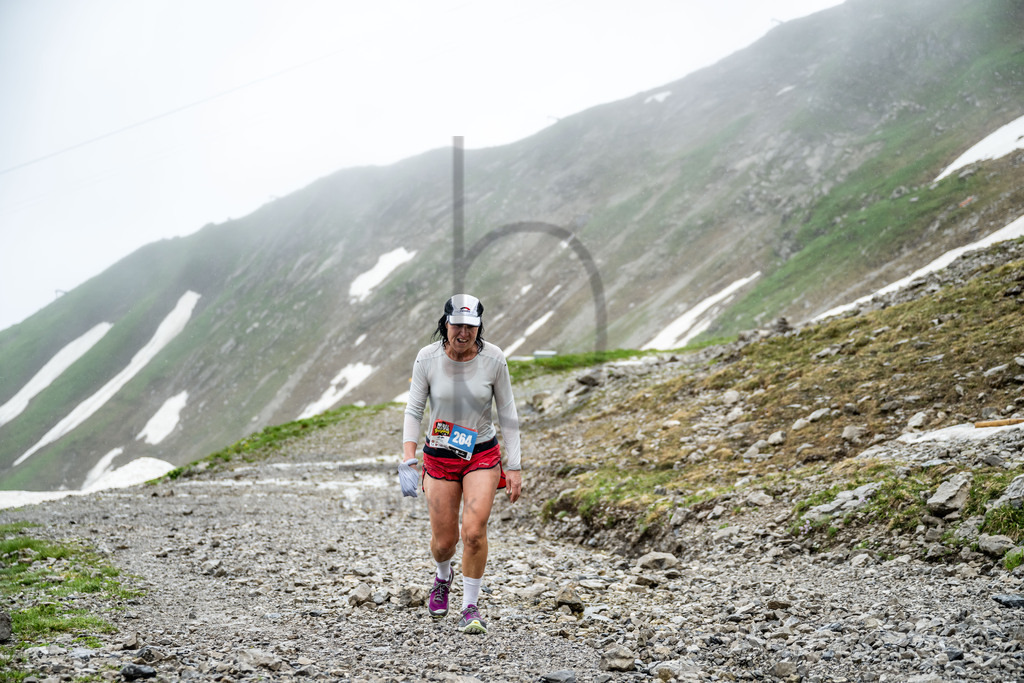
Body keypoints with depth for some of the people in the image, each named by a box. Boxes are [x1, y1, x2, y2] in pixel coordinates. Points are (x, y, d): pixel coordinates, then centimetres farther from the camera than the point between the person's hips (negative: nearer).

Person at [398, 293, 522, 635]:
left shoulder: (493, 358, -11)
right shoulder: (427, 358, -11)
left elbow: (507, 414, -3)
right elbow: (413, 410, -4)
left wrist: (514, 467, -4)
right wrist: (408, 461, -14)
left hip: (482, 455, -1)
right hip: (439, 457, 1)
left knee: (474, 531, -16)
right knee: (443, 540, 6)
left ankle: (471, 607, 3)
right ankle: (443, 576, 43)